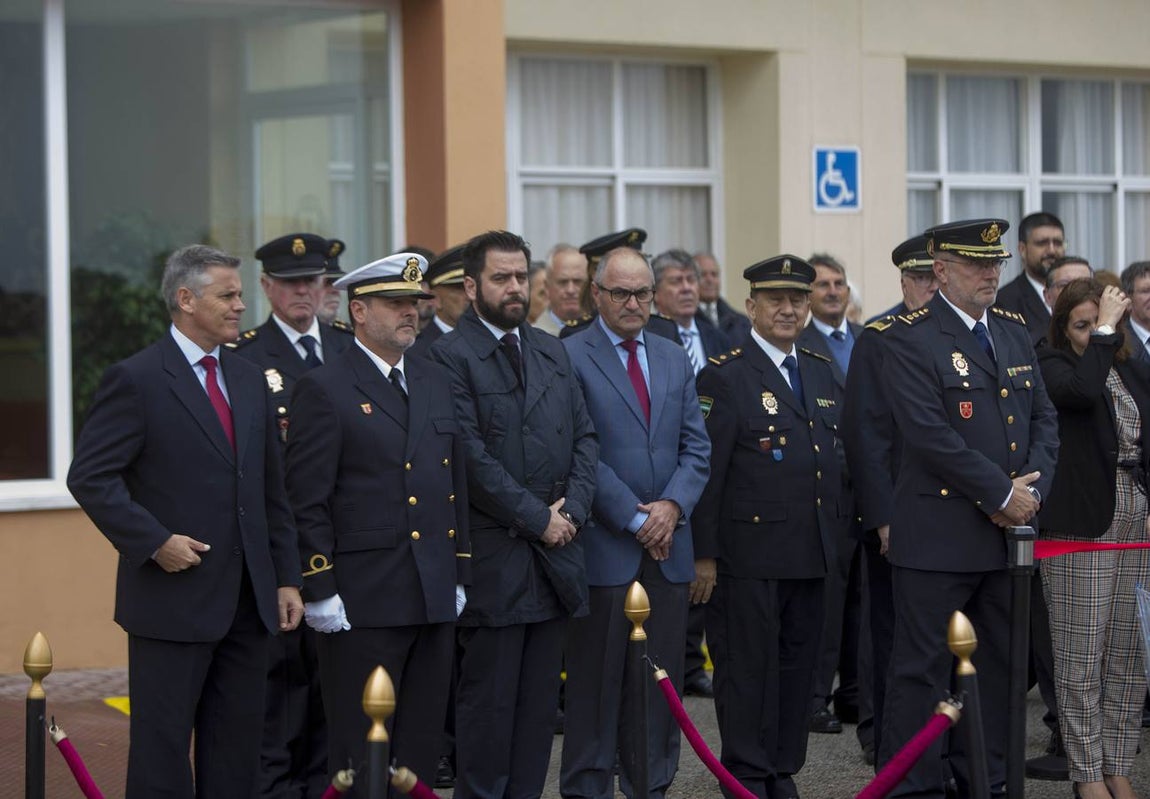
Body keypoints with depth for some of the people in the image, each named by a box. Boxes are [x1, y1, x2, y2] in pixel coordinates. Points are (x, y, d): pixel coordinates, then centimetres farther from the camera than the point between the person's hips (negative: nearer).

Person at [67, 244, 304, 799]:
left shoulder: (248, 380, 13)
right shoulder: (135, 380, -8)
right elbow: (90, 477, -12)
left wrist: (286, 576, 11)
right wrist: (154, 542, -17)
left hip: (248, 602, 6)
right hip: (173, 601, -6)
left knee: (236, 750, 9)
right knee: (162, 751, 0)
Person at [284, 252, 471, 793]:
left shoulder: (437, 382, 15)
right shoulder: (325, 389, -6)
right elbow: (307, 500, -9)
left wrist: (459, 575, 14)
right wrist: (319, 590, -14)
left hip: (434, 599, 6)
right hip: (361, 601, -6)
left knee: (423, 744, 10)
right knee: (360, 748, 0)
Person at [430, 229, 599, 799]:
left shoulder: (551, 351, 15)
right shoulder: (449, 357, -8)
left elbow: (584, 436, 13)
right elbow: (472, 457, -14)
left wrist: (572, 509, -2)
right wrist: (536, 518, -12)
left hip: (555, 552, 6)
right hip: (493, 555, -6)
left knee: (539, 697, 9)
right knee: (489, 698, -1)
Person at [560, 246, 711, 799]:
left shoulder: (675, 360, 14)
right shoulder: (570, 358, -5)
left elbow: (696, 448, 11)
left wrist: (672, 506, -7)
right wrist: (634, 518, -12)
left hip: (667, 545, 5)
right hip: (603, 544, -5)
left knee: (662, 680, 7)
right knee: (597, 679, 0)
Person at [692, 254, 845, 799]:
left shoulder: (823, 374, 15)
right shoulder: (724, 376, -6)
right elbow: (707, 470, -9)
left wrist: (841, 538, 12)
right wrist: (705, 553, -13)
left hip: (814, 554, 6)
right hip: (751, 553, -6)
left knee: (799, 665, 10)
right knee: (749, 666, -1)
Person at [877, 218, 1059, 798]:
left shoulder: (1014, 331, 14)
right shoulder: (909, 340, -9)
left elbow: (1045, 418, 12)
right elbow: (931, 435, -17)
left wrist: (1031, 487, -5)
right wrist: (1002, 494, -16)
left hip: (1008, 531, 7)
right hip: (938, 534, -7)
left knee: (998, 664, 12)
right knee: (923, 668, -2)